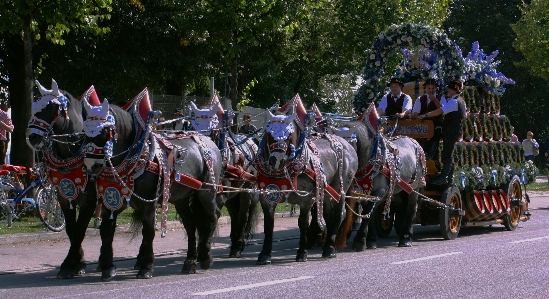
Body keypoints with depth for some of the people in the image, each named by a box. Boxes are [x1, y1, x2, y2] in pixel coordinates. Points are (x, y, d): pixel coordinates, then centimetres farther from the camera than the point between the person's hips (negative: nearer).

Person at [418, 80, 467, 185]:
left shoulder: (453, 101, -18)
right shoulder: (461, 100, 14)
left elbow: (440, 111, -26)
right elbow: (464, 116, 22)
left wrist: (425, 115, -26)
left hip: (451, 131, -10)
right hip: (456, 130, 10)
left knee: (447, 154, -8)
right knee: (449, 154, 15)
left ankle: (443, 177, -7)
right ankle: (449, 177, 19)